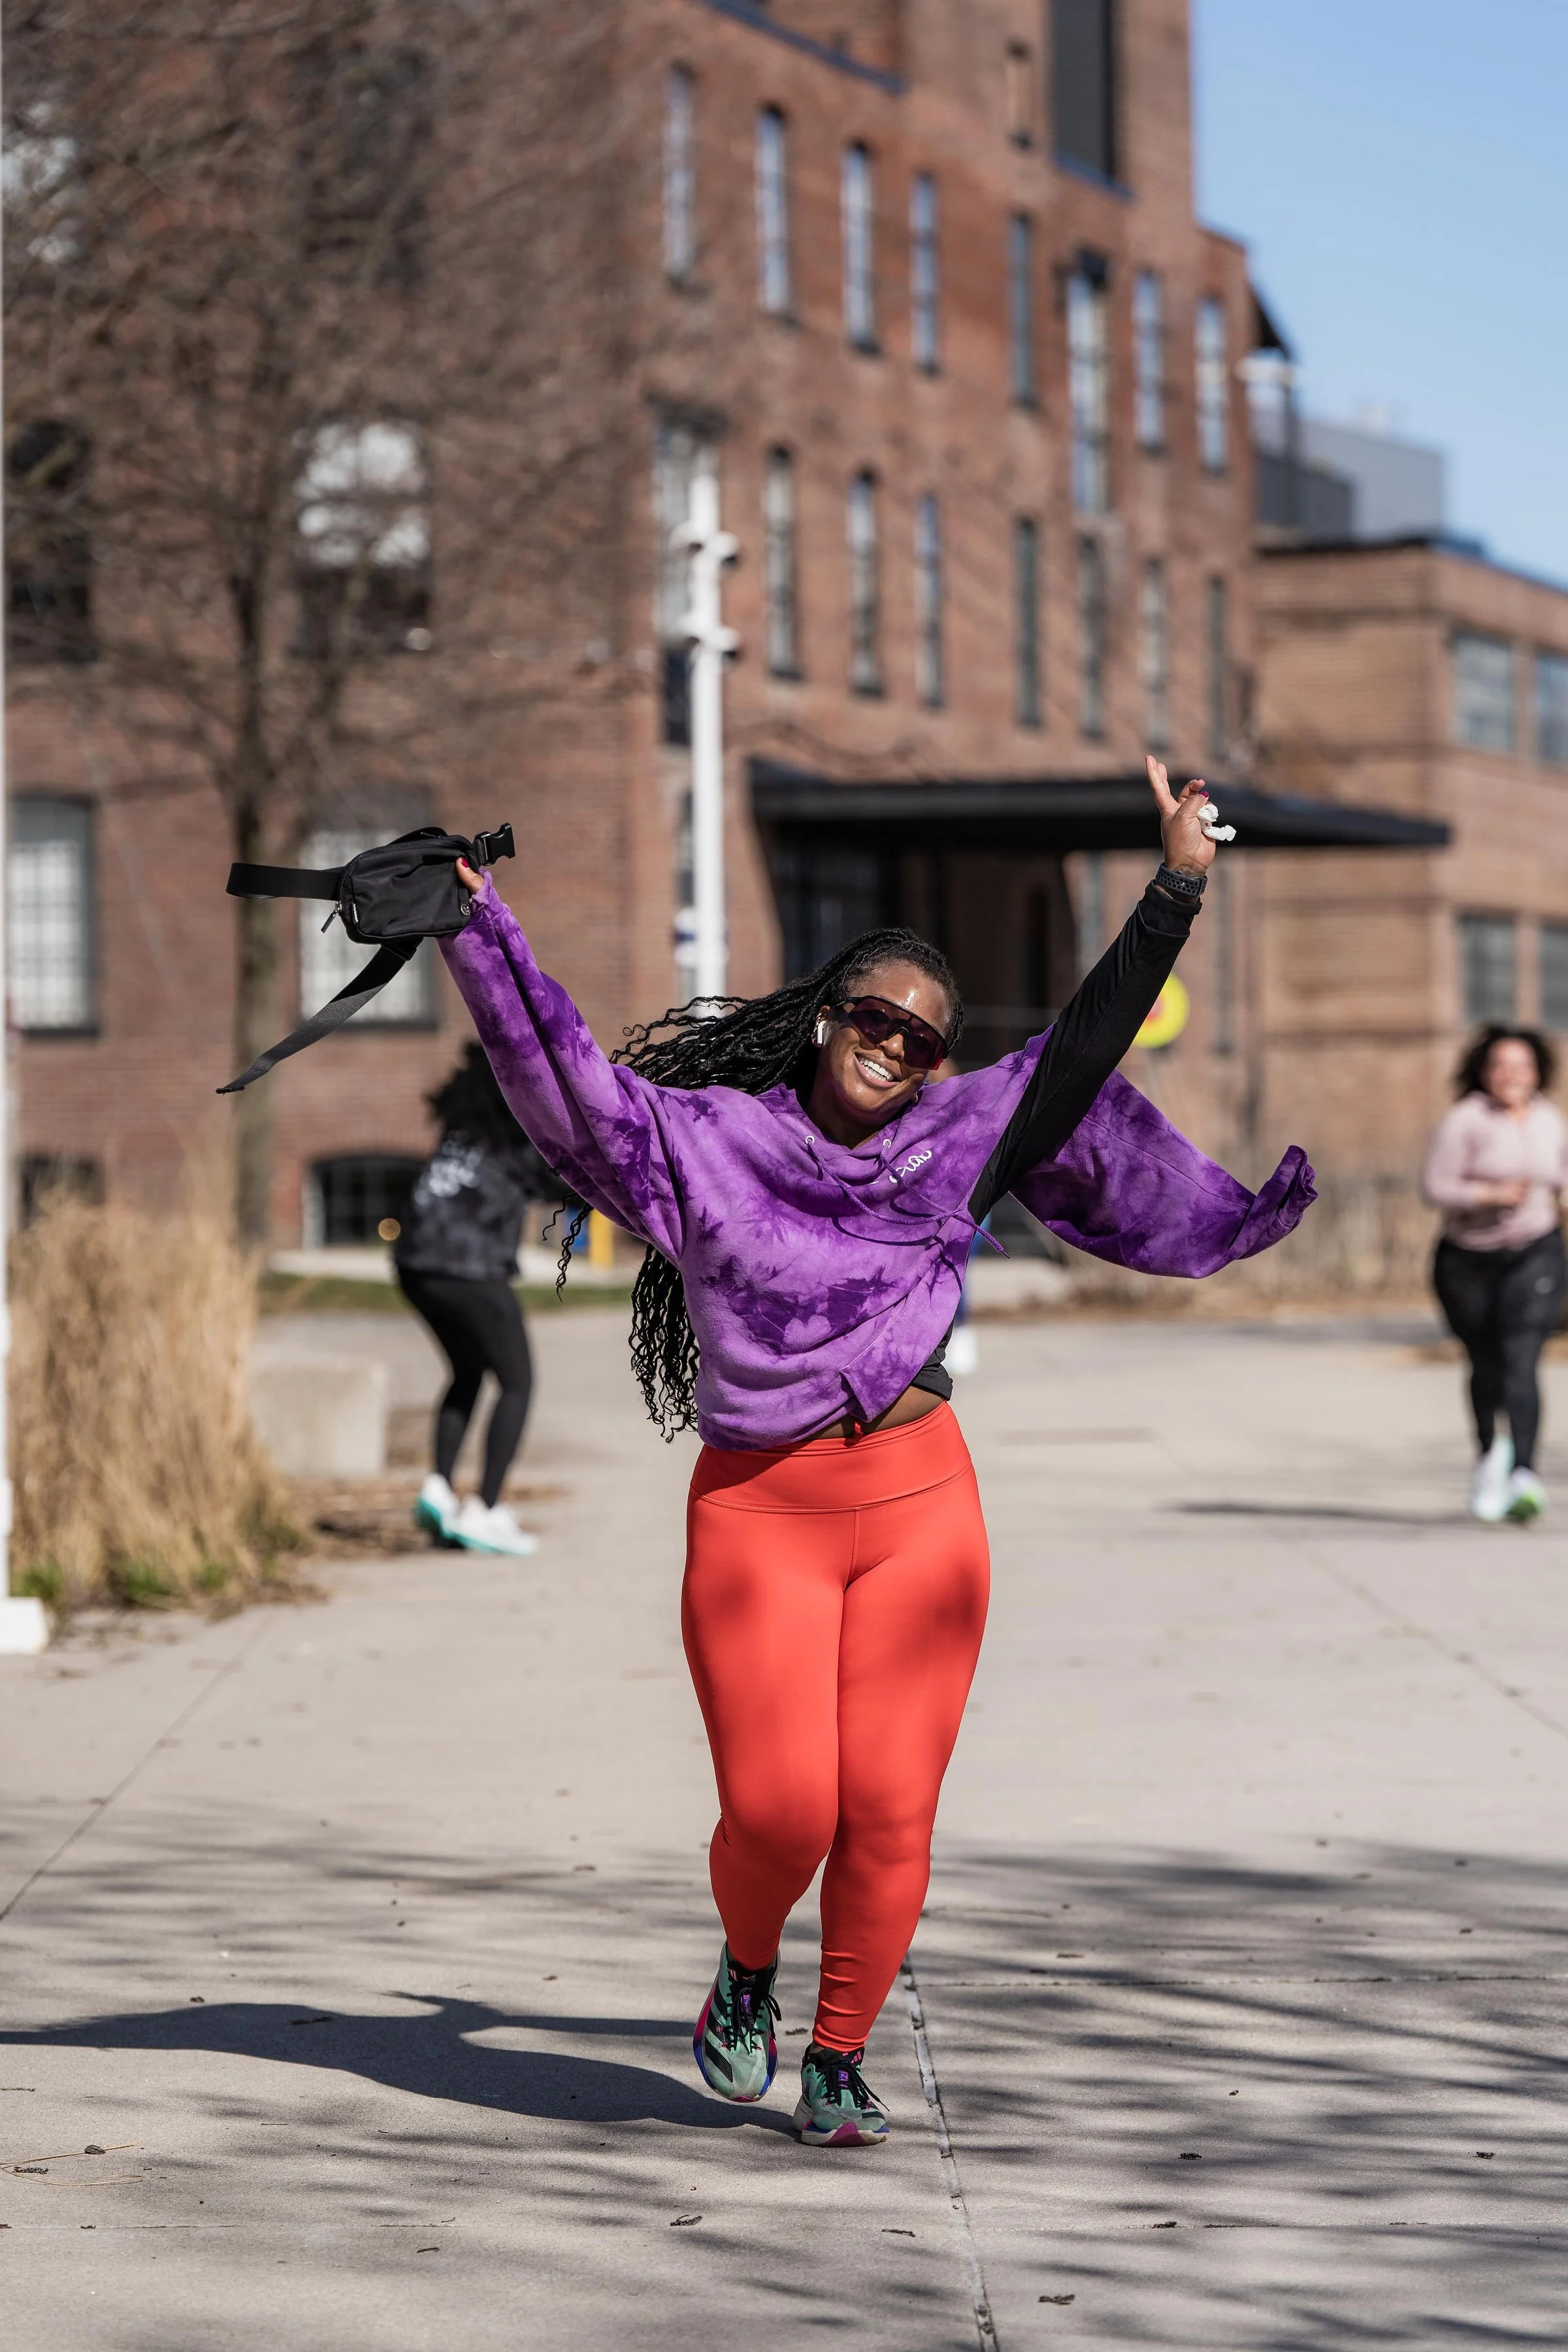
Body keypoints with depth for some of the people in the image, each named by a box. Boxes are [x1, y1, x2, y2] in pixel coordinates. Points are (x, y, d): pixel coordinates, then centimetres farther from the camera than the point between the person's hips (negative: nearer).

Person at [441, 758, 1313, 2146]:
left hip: (920, 1507, 2)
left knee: (890, 1809, -1)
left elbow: (1087, 1045, 11)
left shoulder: (953, 1145, 9)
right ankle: (748, 1973, 23)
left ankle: (840, 2061, 15)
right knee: (777, 1809, -10)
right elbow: (566, 1071, -4)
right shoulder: (702, 1145, 3)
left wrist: (1176, 892, 9)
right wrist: (478, 932, -11)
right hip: (756, 1514, -2)